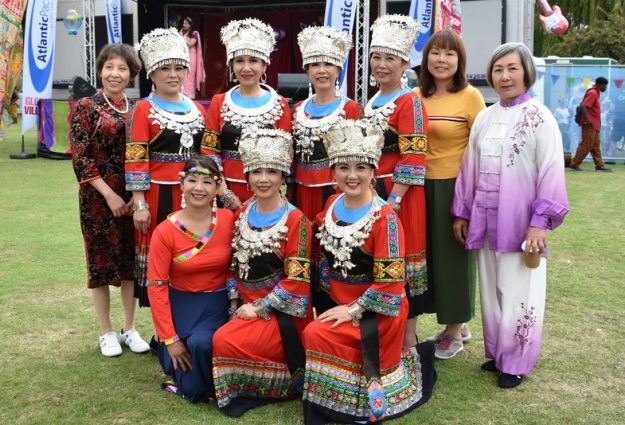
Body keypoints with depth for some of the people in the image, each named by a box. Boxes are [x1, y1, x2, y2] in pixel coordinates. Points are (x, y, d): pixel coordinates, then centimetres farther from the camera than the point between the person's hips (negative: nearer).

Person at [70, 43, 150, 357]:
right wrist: (109, 194, -13)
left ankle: (129, 329, 23)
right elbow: (80, 158, -8)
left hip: (133, 198, 3)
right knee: (101, 260, 5)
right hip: (98, 198, -3)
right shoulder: (86, 107, -3)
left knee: (132, 260, 8)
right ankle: (106, 332, 19)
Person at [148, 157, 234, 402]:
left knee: (200, 343, -30)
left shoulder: (228, 220, -8)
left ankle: (206, 390, 3)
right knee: (190, 387, -11)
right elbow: (156, 287, -10)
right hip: (181, 304, 0)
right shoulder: (165, 232, -13)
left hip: (218, 303, 1)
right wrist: (169, 339, -12)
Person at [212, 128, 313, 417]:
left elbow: (297, 280, -15)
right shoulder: (243, 213, 7)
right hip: (246, 306, 6)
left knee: (225, 342, -24)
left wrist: (258, 308, -15)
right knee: (219, 340, -15)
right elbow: (234, 262, 14)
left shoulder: (295, 220, -12)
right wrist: (235, 301, 3)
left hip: (281, 313, -6)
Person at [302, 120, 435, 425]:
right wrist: (336, 304, 8)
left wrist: (354, 309, -17)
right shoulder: (331, 207, 3)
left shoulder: (385, 218, -18)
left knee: (315, 336, -22)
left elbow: (389, 283, -20)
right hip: (339, 304, 8)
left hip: (375, 311, -7)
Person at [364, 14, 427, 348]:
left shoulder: (409, 102, -10)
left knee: (402, 260, 0)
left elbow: (413, 158, -16)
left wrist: (393, 202, -20)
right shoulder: (370, 103, 14)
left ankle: (408, 337, 13)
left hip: (400, 195, -8)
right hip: (370, 192, 8)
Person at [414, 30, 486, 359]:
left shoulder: (470, 97, -7)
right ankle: (457, 322, 31)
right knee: (430, 255, 12)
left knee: (453, 256, 6)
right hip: (422, 187, 5)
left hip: (455, 187, -5)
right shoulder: (416, 97, 7)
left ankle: (454, 332, 23)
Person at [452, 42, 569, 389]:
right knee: (491, 290, 13)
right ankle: (497, 352, 28)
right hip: (486, 221, 5)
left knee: (517, 293, 1)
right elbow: (469, 168, 13)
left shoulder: (539, 118, -6)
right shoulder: (483, 119, 10)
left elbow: (551, 172, -10)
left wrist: (540, 221, -15)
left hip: (520, 223, -5)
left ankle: (516, 362, 16)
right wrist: (461, 213, 12)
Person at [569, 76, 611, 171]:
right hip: (590, 124, -10)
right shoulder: (592, 93, -14)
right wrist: (587, 119, -30)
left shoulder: (596, 93, 16)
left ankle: (599, 165, 12)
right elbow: (583, 106, -24)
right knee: (586, 145, -7)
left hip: (594, 124, 10)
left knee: (596, 145, 10)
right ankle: (574, 164, -2)